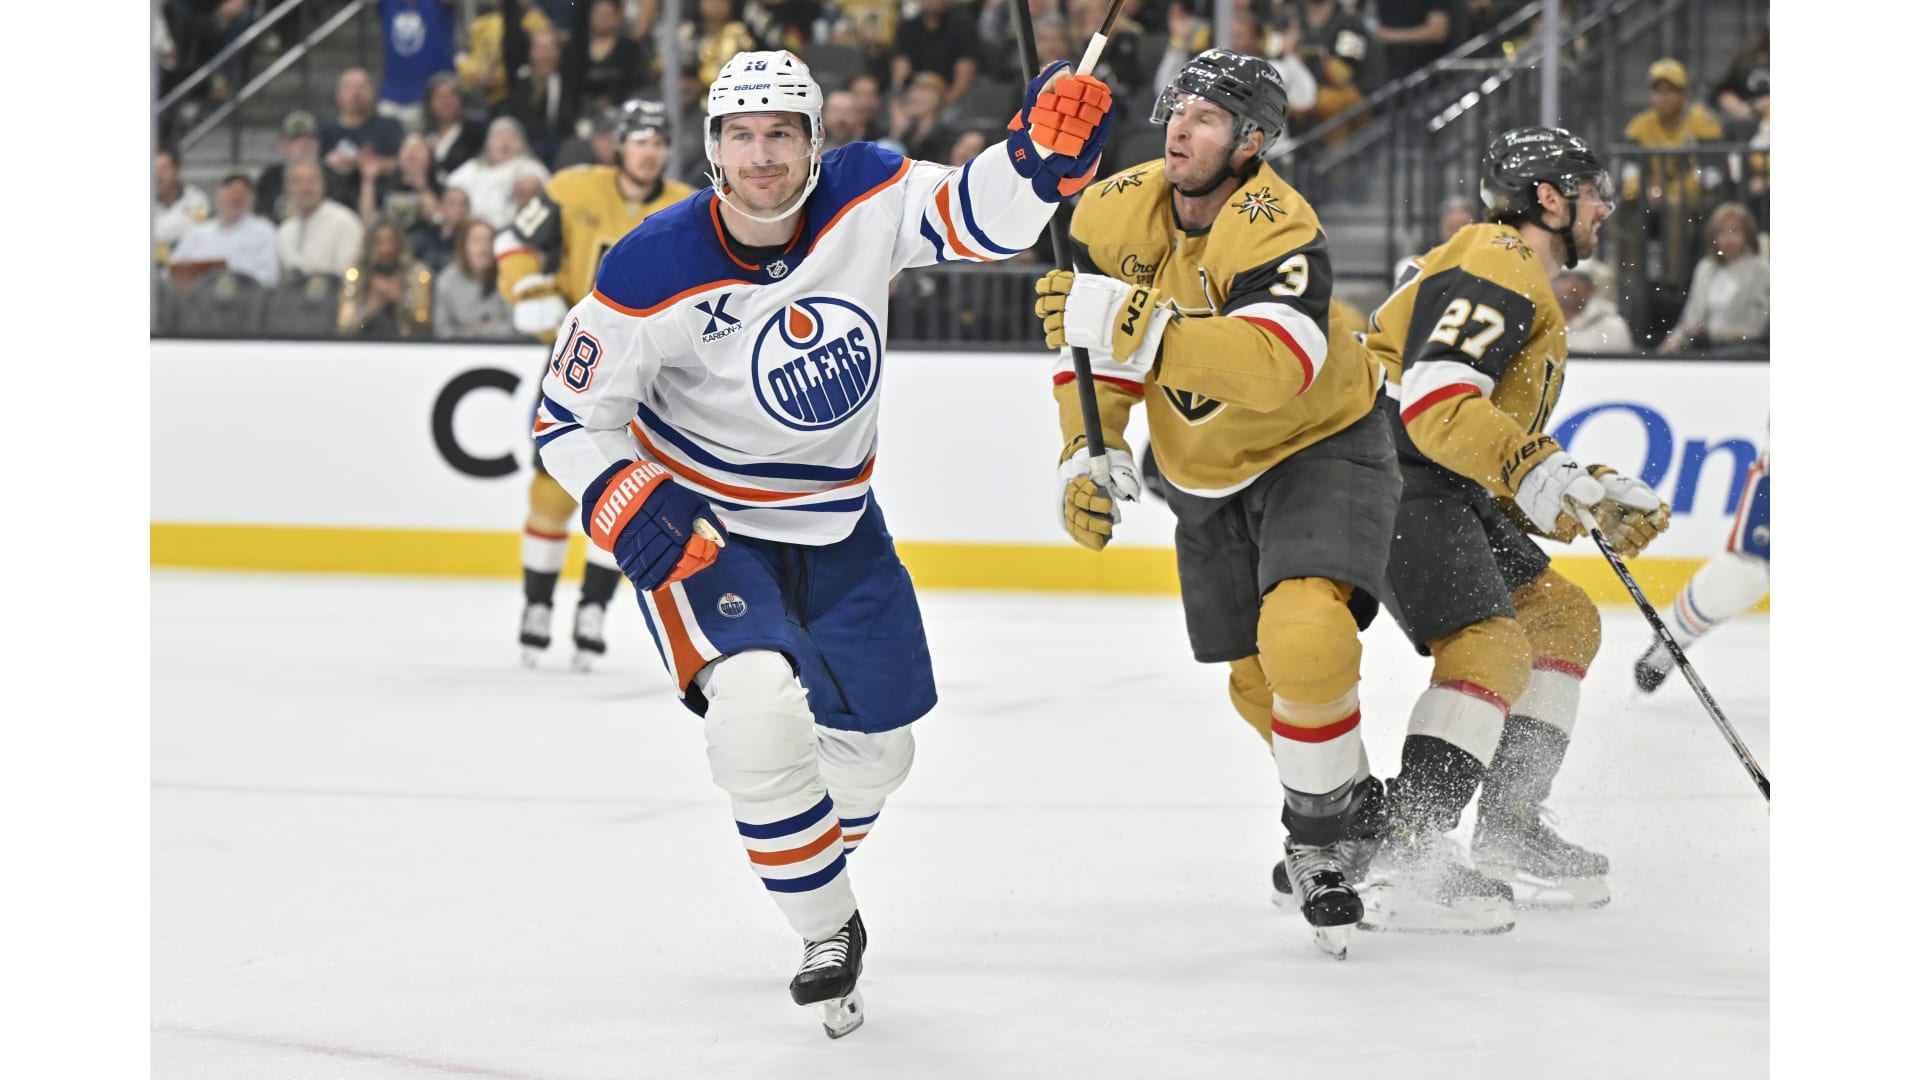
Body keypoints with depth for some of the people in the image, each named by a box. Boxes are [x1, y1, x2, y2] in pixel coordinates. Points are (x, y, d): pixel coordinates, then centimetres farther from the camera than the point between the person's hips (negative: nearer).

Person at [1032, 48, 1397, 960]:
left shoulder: (1278, 230, -31)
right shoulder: (1115, 212, -11)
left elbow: (1274, 370, -47)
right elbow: (1095, 345, 2)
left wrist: (1134, 324, -52)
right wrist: (1089, 455, -12)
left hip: (1320, 448, -7)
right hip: (1206, 473, 7)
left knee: (1305, 637, -28)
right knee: (1257, 679, 14)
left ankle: (1319, 843, -8)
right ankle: (1352, 798, 42)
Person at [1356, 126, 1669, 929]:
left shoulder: (1533, 297, 26)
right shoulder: (1495, 265, -10)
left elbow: (1507, 451, 26)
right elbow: (1434, 402, -25)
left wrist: (1599, 497, 14)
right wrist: (1529, 469, -35)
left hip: (1450, 491, 11)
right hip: (1388, 467, -11)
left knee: (1562, 619, 14)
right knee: (1491, 645, -23)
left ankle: (1508, 831, 14)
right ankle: (1403, 860, -31)